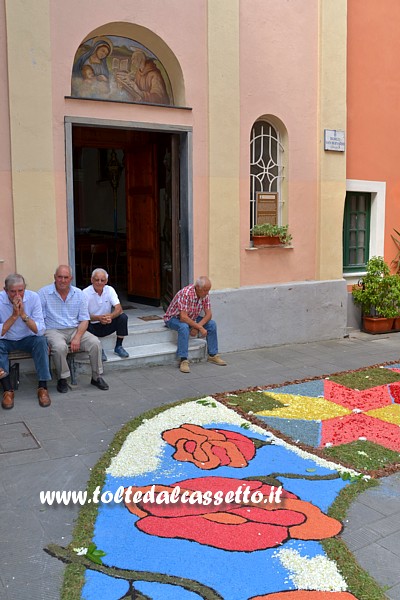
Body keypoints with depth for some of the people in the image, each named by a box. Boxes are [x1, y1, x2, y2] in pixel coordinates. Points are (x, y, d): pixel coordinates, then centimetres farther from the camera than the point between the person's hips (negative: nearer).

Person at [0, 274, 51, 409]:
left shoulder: (33, 297, -17)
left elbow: (40, 331, -20)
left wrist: (23, 314, -30)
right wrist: (14, 316, -29)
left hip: (27, 339, 0)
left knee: (41, 341, -29)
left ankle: (43, 387, -22)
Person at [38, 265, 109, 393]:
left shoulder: (79, 294, 6)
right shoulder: (44, 293, -3)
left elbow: (84, 320, 5)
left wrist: (77, 338, -12)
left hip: (75, 329, 3)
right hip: (53, 330, -3)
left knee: (95, 343, -20)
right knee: (60, 347, -35)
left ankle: (97, 377, -1)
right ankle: (62, 379, -12)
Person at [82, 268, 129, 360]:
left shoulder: (110, 290, -4)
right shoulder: (85, 293, -13)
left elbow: (119, 309, -14)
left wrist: (110, 316, -38)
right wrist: (98, 318, -39)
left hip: (107, 325, 3)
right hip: (93, 326, -2)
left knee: (123, 317, -21)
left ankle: (118, 347, -4)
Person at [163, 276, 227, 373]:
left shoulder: (205, 294, -12)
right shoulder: (186, 293, -34)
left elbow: (208, 314, -10)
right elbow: (183, 317, -38)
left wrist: (197, 326, -25)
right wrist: (200, 328, -33)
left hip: (191, 318, 7)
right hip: (174, 318, -7)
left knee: (212, 324, -8)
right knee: (184, 327, -38)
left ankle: (213, 355, 3)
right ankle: (183, 360, -35)